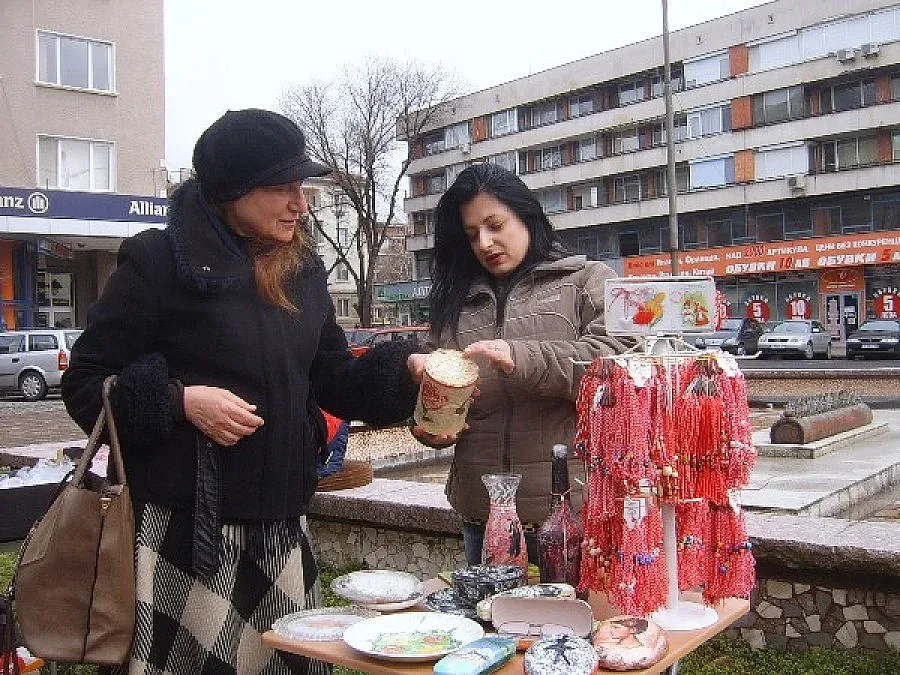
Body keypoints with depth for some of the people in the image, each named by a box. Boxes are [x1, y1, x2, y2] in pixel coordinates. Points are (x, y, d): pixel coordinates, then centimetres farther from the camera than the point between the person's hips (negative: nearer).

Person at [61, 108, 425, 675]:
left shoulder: (303, 270, 10)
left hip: (281, 526, 6)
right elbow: (85, 383, -5)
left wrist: (405, 368, -3)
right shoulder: (160, 261, -7)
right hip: (183, 527, -5)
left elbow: (334, 381, 13)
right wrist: (180, 401, -19)